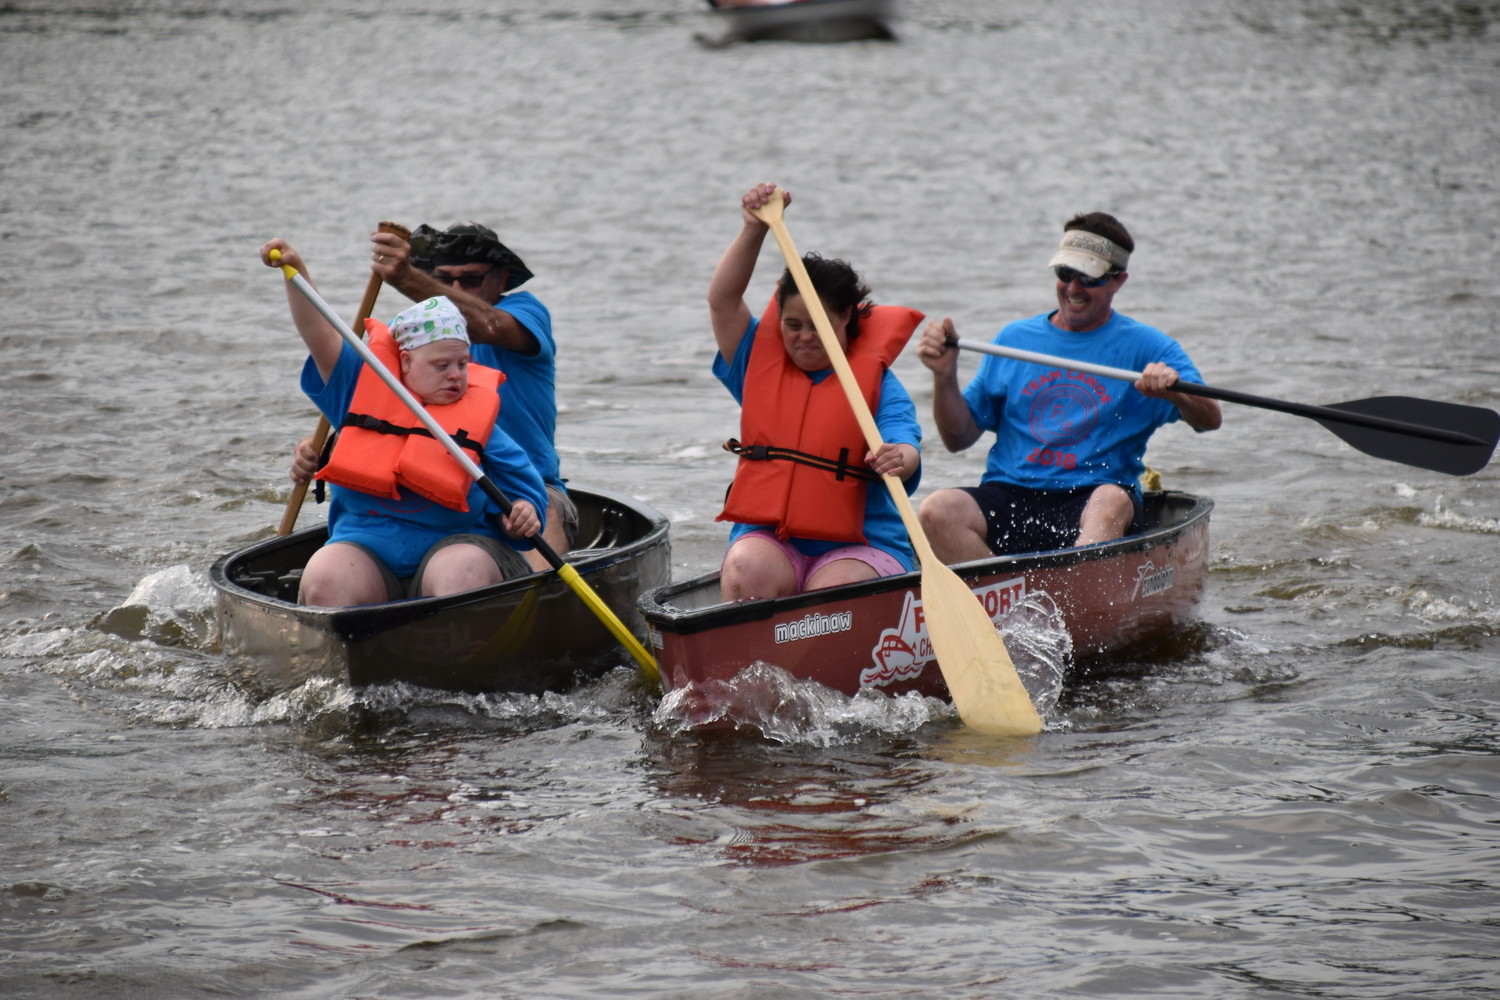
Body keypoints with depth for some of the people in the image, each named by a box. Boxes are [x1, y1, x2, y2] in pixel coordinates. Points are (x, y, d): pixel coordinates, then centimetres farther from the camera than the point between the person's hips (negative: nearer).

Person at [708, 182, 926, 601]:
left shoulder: (879, 384, 4)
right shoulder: (761, 363, 15)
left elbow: (905, 449, -14)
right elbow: (723, 300, 5)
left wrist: (899, 459, -39)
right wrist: (755, 228, -6)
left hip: (859, 546, -2)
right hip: (767, 539, 2)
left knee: (831, 594, -33)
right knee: (744, 571, -30)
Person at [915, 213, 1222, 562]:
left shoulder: (1144, 345, 8)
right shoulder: (1014, 339, 17)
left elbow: (1209, 420, -6)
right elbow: (958, 438, 17)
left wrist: (1174, 392, -27)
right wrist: (945, 376, -1)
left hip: (1092, 498, -2)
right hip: (1008, 498, 3)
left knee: (1112, 503, -38)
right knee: (938, 510, -28)